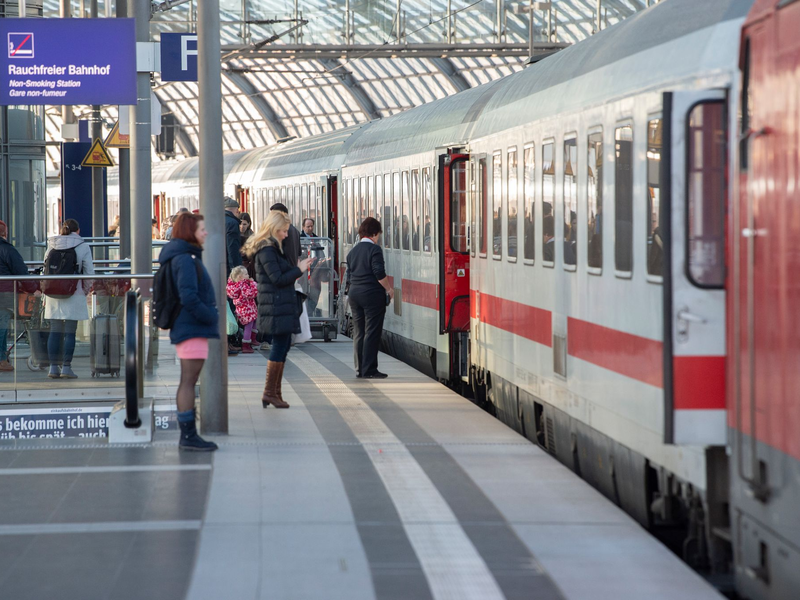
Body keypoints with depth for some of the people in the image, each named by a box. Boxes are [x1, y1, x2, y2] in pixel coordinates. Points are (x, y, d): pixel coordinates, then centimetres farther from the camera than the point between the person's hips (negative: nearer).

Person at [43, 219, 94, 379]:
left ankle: (54, 367, 5)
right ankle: (66, 367, -4)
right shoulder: (83, 247, -1)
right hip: (73, 294, -3)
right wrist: (86, 291, 13)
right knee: (70, 332, -1)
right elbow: (89, 272, -2)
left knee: (55, 331, 6)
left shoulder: (52, 245, 7)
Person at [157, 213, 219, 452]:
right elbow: (188, 297, -23)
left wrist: (210, 317, 14)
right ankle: (188, 435, -7)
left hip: (191, 327, 11)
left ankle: (188, 435, 16)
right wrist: (211, 317, -15)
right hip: (193, 329, -11)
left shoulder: (188, 257, 17)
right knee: (188, 381, -8)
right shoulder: (185, 259, -15)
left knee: (188, 382, 12)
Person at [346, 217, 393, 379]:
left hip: (354, 293, 7)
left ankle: (360, 369, 13)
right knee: (372, 332, -4)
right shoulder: (374, 249, -10)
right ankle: (369, 370, -5)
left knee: (358, 333, 11)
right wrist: (389, 289, -4)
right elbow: (380, 273, -16)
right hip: (372, 293, -7)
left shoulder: (353, 251, 12)